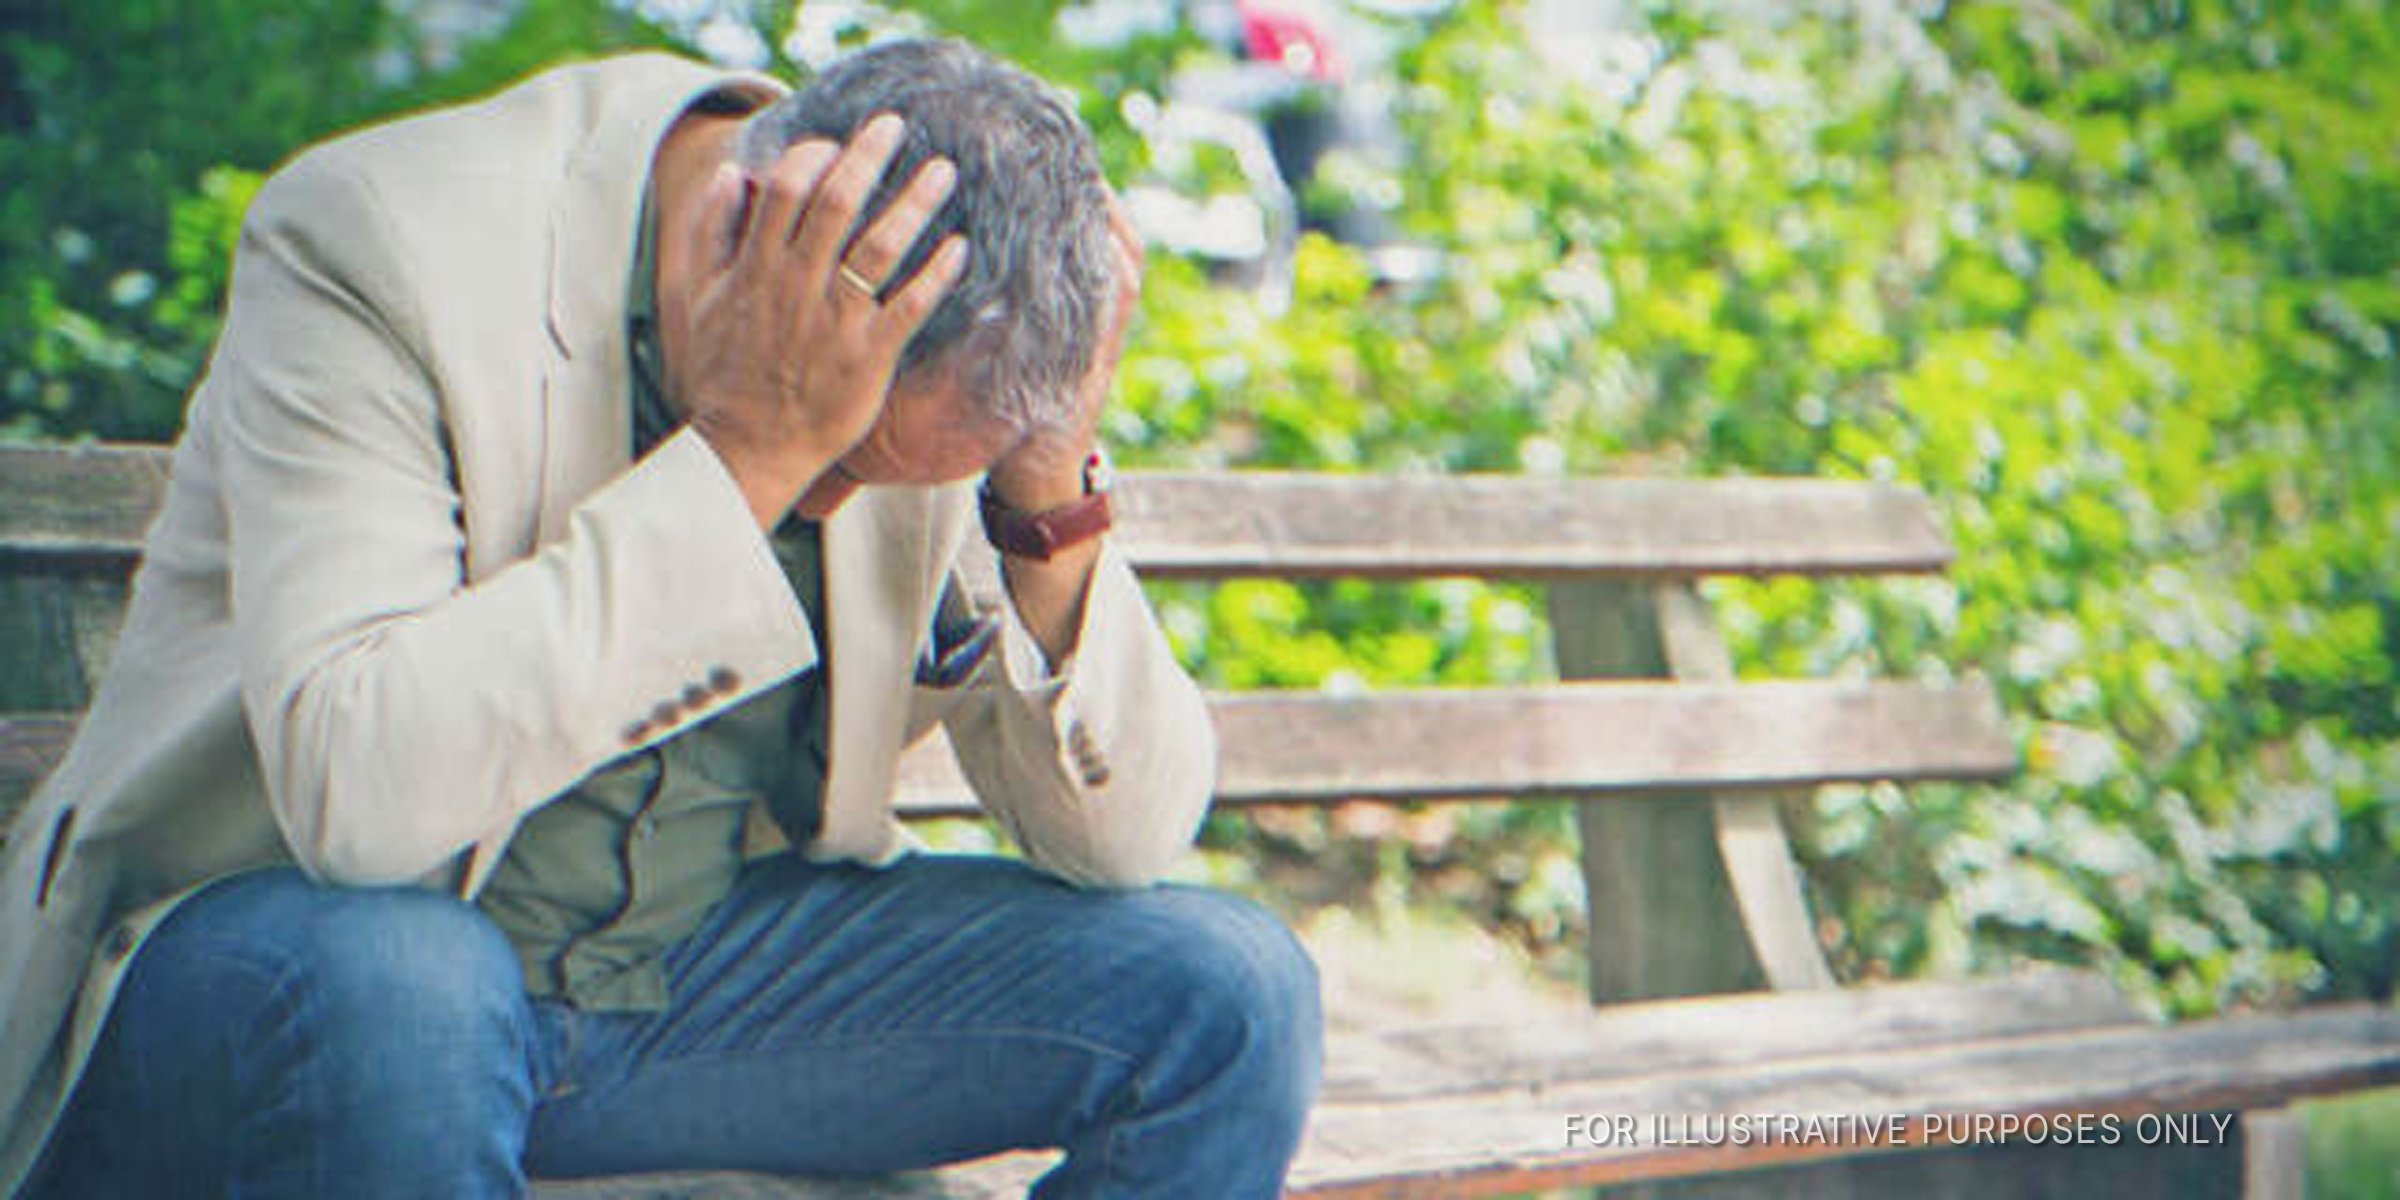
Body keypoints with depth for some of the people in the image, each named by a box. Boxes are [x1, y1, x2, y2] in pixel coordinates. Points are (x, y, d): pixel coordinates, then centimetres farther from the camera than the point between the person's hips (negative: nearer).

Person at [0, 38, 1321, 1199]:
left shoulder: (950, 337, -9)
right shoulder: (378, 241, -23)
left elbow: (1122, 838, -7)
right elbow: (357, 790, -36)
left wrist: (1052, 491, -22)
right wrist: (741, 455, -36)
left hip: (708, 952, 5)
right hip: (265, 960, -4)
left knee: (1225, 994, -12)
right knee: (393, 989, -40)